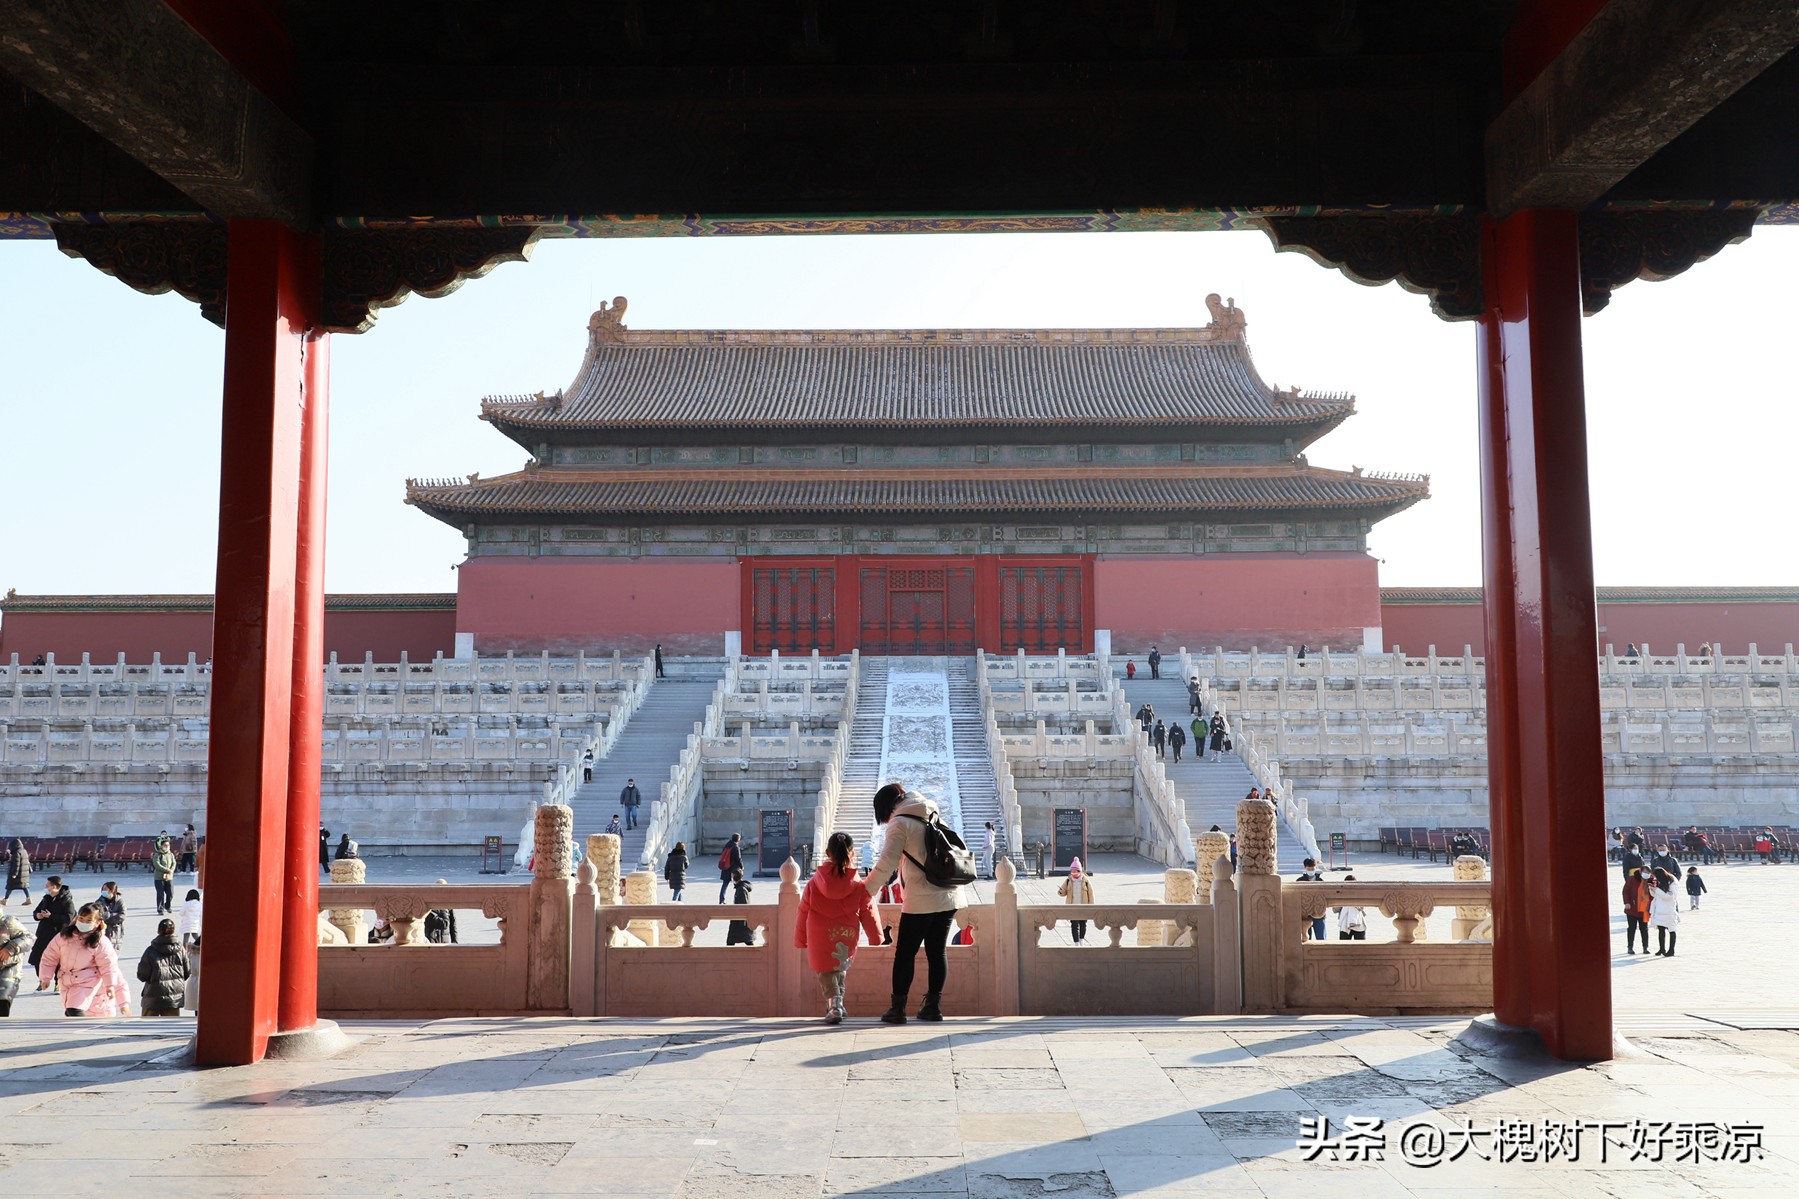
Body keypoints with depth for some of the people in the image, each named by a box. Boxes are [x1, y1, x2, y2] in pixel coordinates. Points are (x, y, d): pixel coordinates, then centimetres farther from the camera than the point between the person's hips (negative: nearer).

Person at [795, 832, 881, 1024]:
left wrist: (800, 940, 13)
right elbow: (868, 913, 0)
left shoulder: (814, 882, -3)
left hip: (820, 938, -1)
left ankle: (834, 1005, -9)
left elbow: (803, 912, 3)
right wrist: (876, 937, 12)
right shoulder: (859, 885, -5)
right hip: (846, 937, 1)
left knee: (825, 971, 10)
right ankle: (837, 1005, 22)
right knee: (841, 968, 24)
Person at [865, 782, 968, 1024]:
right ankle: (933, 1005, 13)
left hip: (921, 901, -6)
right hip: (949, 897, 6)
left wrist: (867, 887, -1)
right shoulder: (933, 815, 13)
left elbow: (886, 864, -12)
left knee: (905, 953, 3)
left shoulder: (900, 824, -7)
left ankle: (897, 1008, 5)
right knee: (937, 952, 11)